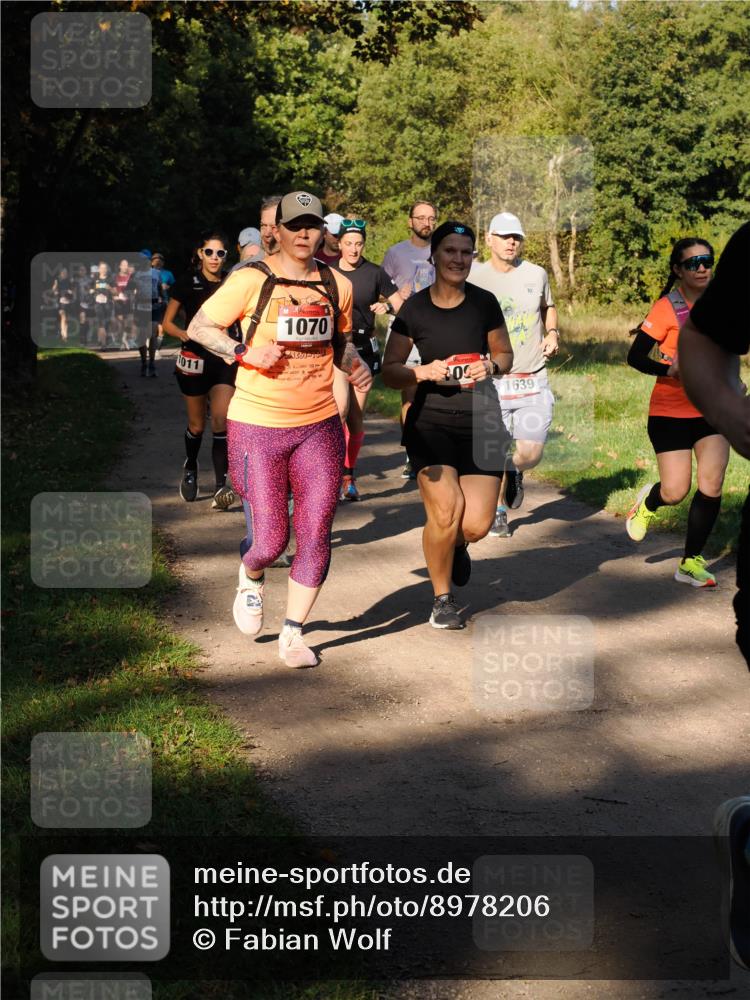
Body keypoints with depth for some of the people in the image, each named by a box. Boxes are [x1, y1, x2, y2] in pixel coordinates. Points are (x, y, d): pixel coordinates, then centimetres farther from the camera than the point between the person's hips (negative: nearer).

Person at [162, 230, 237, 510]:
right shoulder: (188, 282, -2)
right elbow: (168, 322, 3)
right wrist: (187, 336, -16)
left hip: (225, 360, 0)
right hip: (195, 359, 0)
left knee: (221, 421, -14)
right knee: (197, 425, 10)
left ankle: (221, 487, -16)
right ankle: (190, 469, 39)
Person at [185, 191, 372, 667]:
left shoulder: (337, 285, 6)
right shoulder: (252, 280, -7)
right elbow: (199, 327, -3)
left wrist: (357, 365, 0)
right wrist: (246, 352, -18)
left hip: (319, 426, 4)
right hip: (258, 425, -4)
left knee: (316, 537, 0)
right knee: (270, 541, -4)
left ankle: (294, 635, 16)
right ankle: (251, 578, 33)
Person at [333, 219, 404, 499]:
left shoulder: (374, 273, 1)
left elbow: (401, 307, -1)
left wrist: (388, 306, -19)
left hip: (364, 347, 1)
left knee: (356, 416, 4)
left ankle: (349, 475, 17)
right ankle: (341, 472, -10)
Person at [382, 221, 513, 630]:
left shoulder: (484, 303, 2)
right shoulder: (414, 309, -1)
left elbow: (505, 354, 15)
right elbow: (389, 371, 3)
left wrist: (492, 366, -8)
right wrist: (424, 372, -15)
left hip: (482, 420, 2)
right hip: (431, 421, -1)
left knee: (476, 525, -6)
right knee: (445, 512, -16)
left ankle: (457, 546, 35)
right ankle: (442, 599, 9)